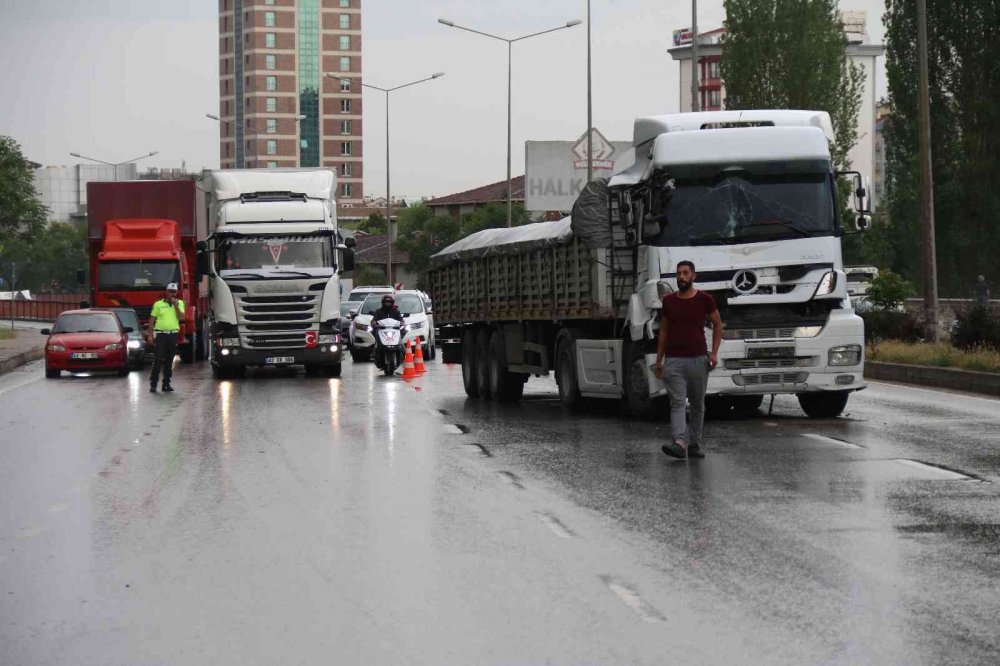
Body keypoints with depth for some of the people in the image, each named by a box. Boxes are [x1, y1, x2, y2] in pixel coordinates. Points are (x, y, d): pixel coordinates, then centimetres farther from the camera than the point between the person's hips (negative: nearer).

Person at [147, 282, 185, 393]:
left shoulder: (179, 303, 9)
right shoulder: (158, 304, 4)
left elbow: (181, 318, -4)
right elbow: (152, 320, 4)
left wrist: (175, 305, -10)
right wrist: (150, 335, -3)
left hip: (173, 334, 2)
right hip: (160, 334, -2)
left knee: (169, 361, 7)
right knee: (157, 361, -6)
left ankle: (166, 384, 13)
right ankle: (153, 384, -4)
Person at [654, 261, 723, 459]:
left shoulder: (705, 299, 1)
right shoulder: (668, 301, 6)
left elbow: (717, 325, 10)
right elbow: (663, 331, 13)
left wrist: (714, 352, -2)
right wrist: (659, 360, 11)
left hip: (698, 359, 0)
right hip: (674, 360, 0)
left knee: (697, 405, 7)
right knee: (677, 403, -12)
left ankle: (694, 444, 16)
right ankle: (679, 443, -25)